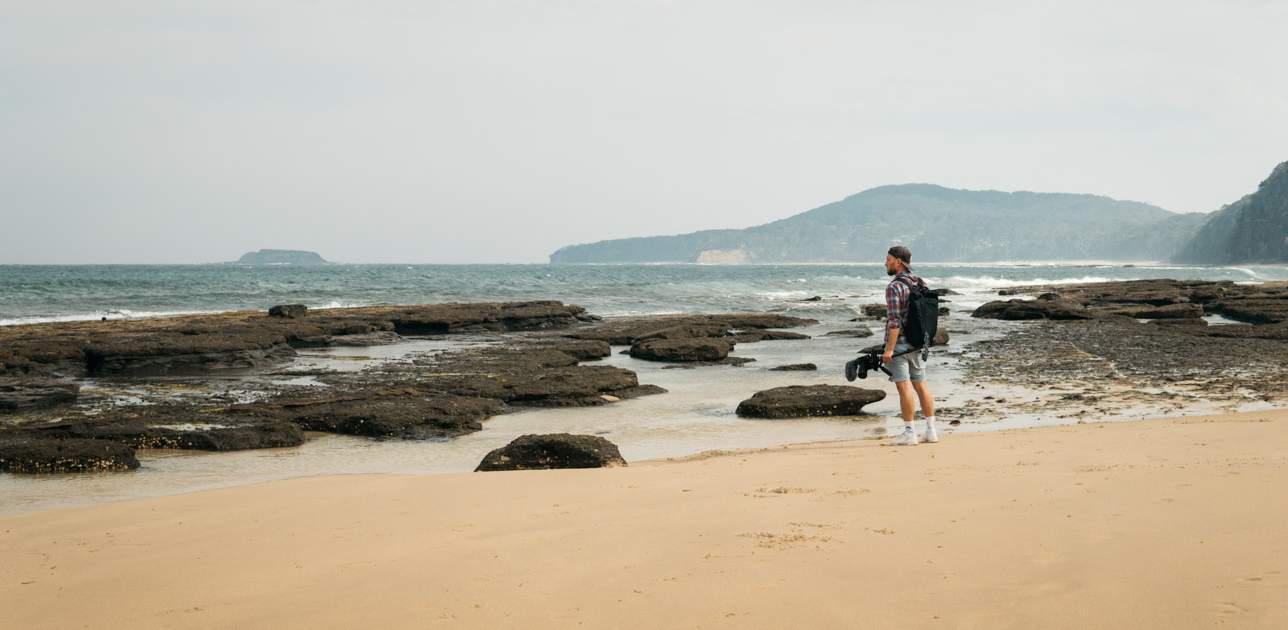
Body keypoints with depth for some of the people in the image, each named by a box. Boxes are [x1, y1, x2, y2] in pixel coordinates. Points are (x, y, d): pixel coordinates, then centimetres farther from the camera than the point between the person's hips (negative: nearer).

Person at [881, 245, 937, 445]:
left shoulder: (894, 287, -14)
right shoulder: (921, 284, 10)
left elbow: (894, 321, -20)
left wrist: (889, 349, -20)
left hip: (899, 343, -8)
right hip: (918, 343, 8)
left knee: (904, 387, -6)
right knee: (921, 385, 11)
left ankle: (909, 433, -4)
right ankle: (931, 430, 13)